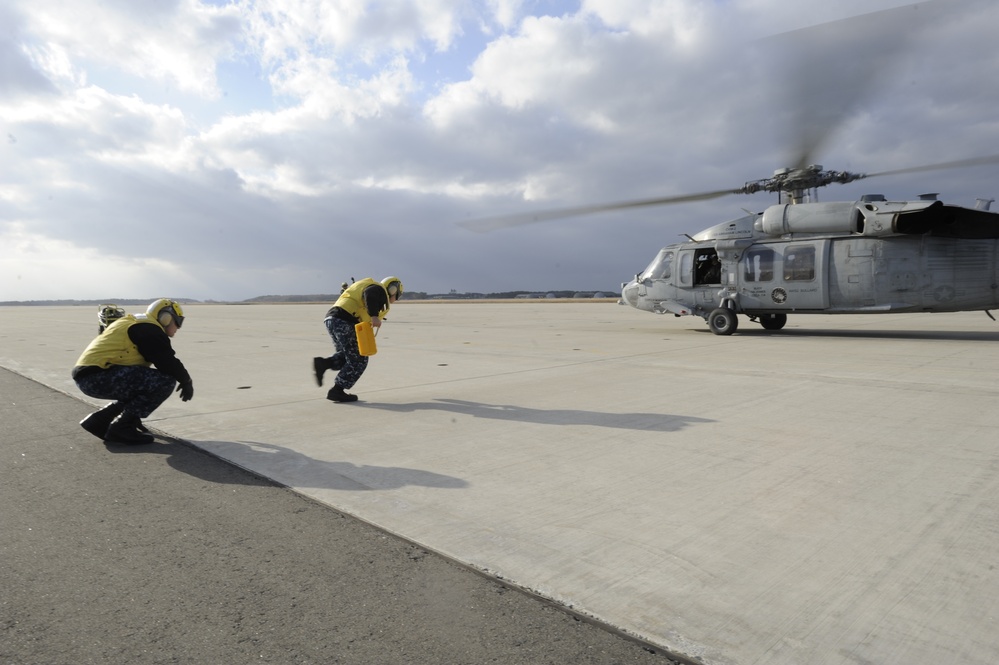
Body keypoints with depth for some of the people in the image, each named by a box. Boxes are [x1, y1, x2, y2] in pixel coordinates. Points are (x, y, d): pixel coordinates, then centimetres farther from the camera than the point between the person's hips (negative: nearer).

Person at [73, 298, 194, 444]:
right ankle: (121, 427, -8)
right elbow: (168, 363, -14)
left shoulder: (135, 324, 24)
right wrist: (186, 381, 4)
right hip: (98, 377, -10)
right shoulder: (150, 330, -7)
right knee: (166, 381, -16)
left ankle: (100, 420, 17)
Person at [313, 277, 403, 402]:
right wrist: (374, 316, -26)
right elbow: (369, 294, -21)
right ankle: (337, 391, 1)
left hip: (331, 319, 9)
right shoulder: (380, 290, 3)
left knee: (347, 356, 20)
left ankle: (323, 363, -1)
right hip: (344, 322, -9)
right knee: (358, 360, 1)